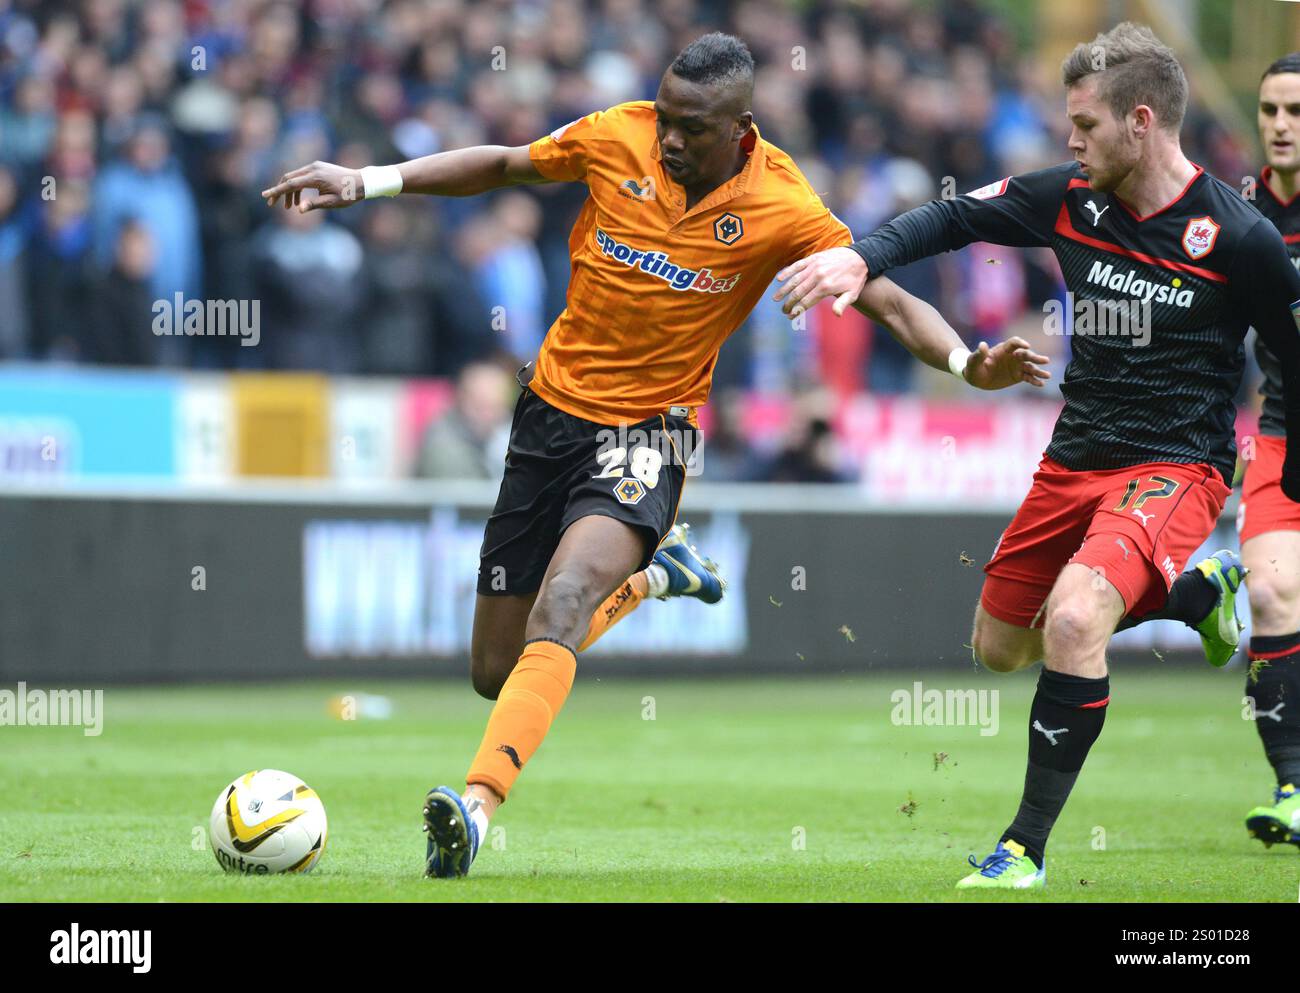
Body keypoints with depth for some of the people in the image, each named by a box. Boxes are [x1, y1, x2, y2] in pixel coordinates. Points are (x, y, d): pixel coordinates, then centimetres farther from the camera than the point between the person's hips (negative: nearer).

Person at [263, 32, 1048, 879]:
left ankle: (479, 803, -40)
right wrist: (367, 181, 4)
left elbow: (890, 301, -14)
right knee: (496, 672, 9)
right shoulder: (616, 138, -7)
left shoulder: (782, 210, -14)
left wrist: (967, 363, -33)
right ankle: (651, 578, 37)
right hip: (555, 405, 4)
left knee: (560, 605, -31)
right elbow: (504, 166, 10)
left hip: (647, 431, -4)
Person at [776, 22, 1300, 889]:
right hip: (1076, 455, 7)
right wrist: (863, 257, -17)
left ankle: (1026, 849, -17)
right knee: (1000, 648, 19)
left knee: (1072, 620, -31)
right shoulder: (1073, 199, -2)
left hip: (1175, 466, -7)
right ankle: (1199, 591, 39)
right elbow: (959, 217, 1)